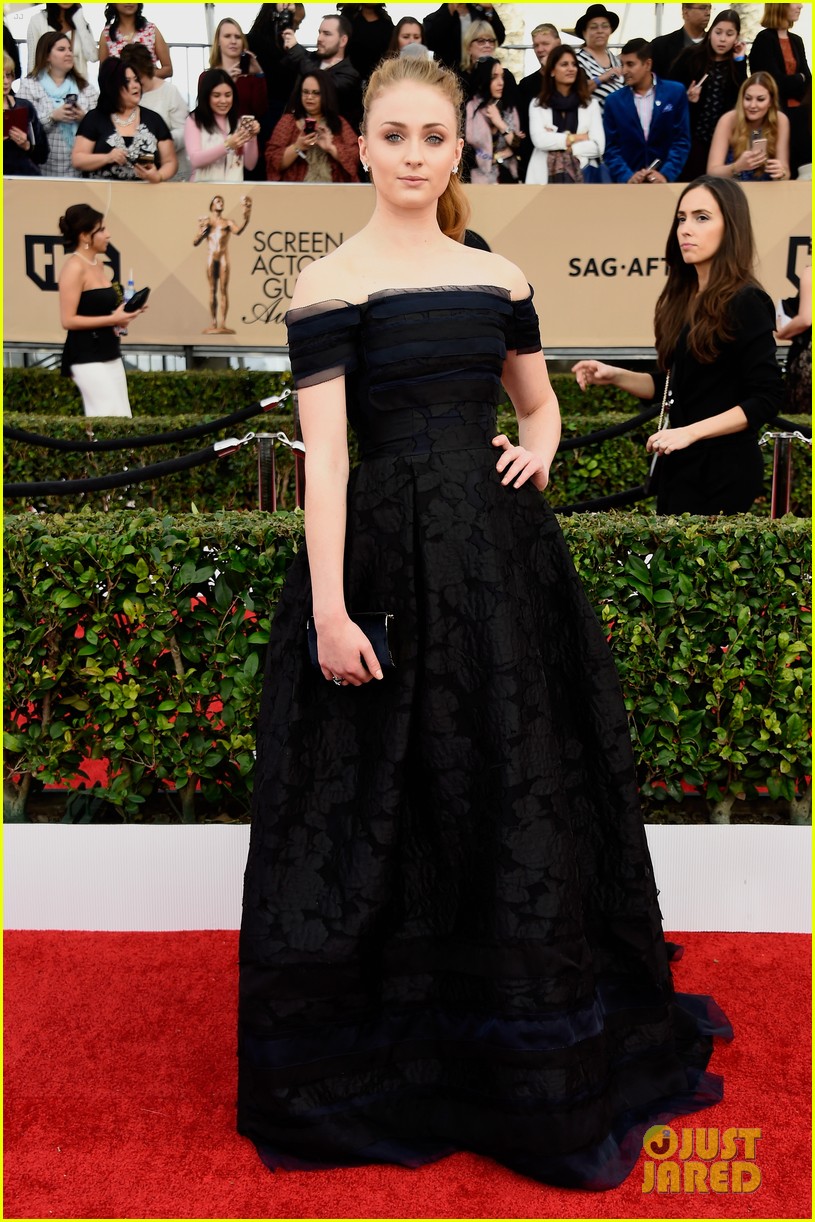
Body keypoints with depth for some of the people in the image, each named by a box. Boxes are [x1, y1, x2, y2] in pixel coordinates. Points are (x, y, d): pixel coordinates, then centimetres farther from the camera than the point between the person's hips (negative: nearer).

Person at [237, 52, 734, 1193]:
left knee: (518, 791, 12)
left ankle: (522, 1064, 35)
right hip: (389, 556, -4)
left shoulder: (498, 276, 11)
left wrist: (540, 447, -1)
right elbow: (324, 452, -10)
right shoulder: (331, 282, -2)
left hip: (502, 553, 5)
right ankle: (377, 1061, 27)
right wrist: (328, 608, -16)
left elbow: (541, 403, 22)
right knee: (393, 809, 4)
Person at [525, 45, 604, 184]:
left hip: (582, 176, 1)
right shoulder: (537, 104, 12)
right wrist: (576, 137, -2)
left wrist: (555, 142, -3)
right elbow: (539, 140, -6)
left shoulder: (591, 103, 13)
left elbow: (598, 146, -1)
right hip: (547, 176, -1)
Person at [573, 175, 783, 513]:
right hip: (680, 463, 8)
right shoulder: (683, 300, 9)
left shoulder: (746, 303, -13)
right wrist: (616, 376, 2)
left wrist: (690, 432, -22)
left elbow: (765, 399, -16)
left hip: (723, 468, -8)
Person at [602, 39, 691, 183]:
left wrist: (666, 175, -12)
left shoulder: (675, 92, 5)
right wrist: (627, 177, -13)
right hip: (628, 184, 1)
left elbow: (681, 141, 2)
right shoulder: (614, 101, 7)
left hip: (666, 181, -1)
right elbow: (611, 148, 3)